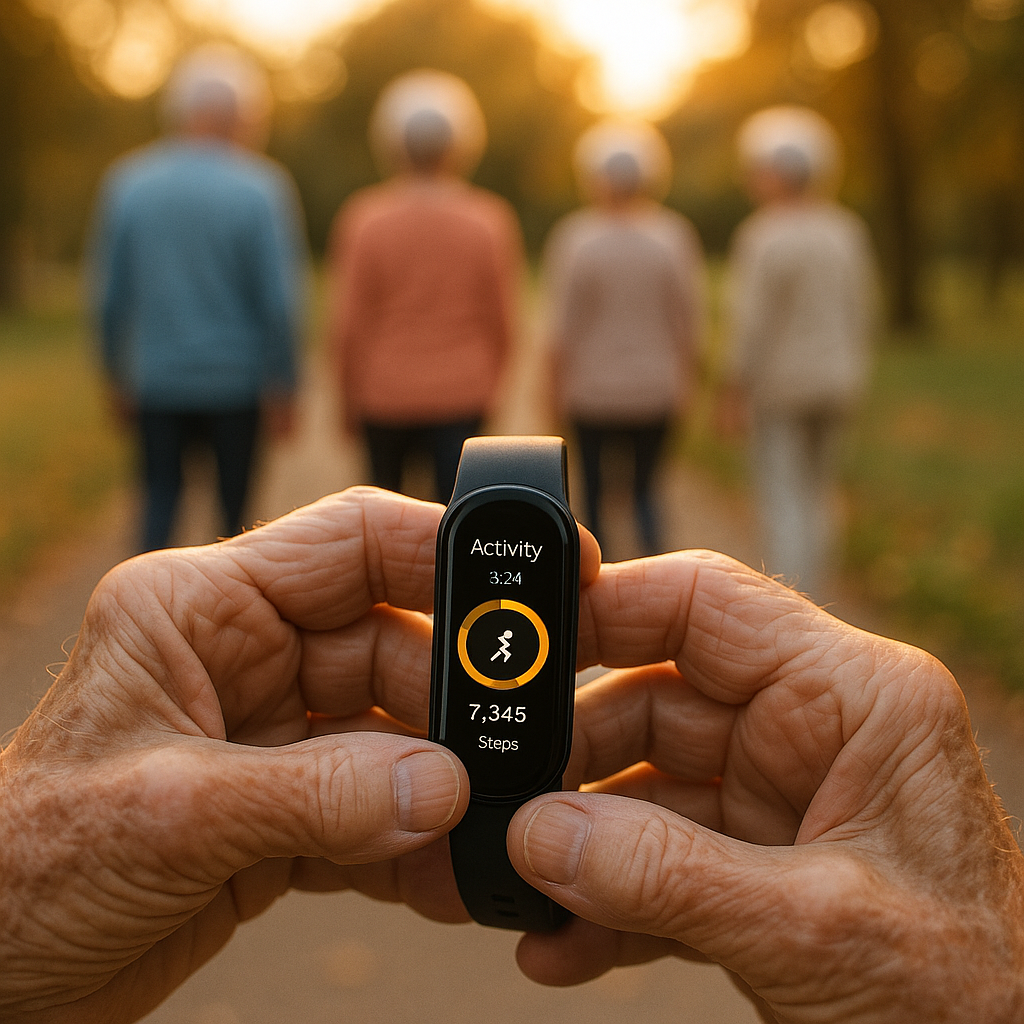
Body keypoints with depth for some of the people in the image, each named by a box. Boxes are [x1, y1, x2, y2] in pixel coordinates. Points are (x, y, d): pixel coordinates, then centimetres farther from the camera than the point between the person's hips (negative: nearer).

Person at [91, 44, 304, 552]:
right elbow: (279, 301, -12)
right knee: (237, 498, 14)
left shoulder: (125, 183, 0)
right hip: (237, 382, -2)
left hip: (158, 382, 2)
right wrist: (282, 389, -5)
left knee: (161, 494, 12)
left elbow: (110, 296, 3)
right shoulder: (262, 189, -10)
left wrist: (119, 376, 13)